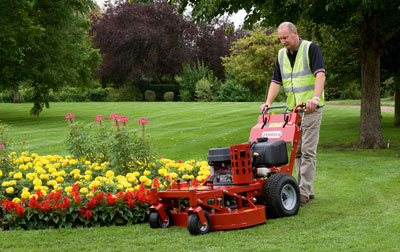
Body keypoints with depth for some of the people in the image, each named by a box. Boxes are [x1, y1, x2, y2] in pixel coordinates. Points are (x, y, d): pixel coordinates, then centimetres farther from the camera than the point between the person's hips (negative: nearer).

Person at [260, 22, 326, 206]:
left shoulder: (311, 48, -6)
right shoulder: (281, 55, 13)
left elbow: (320, 74, -18)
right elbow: (276, 81, 11)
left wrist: (315, 98, -33)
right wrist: (268, 102, -4)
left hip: (311, 108, -7)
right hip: (292, 109, 7)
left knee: (308, 150, -8)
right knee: (297, 150, 7)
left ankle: (304, 192, -8)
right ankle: (307, 190, 14)